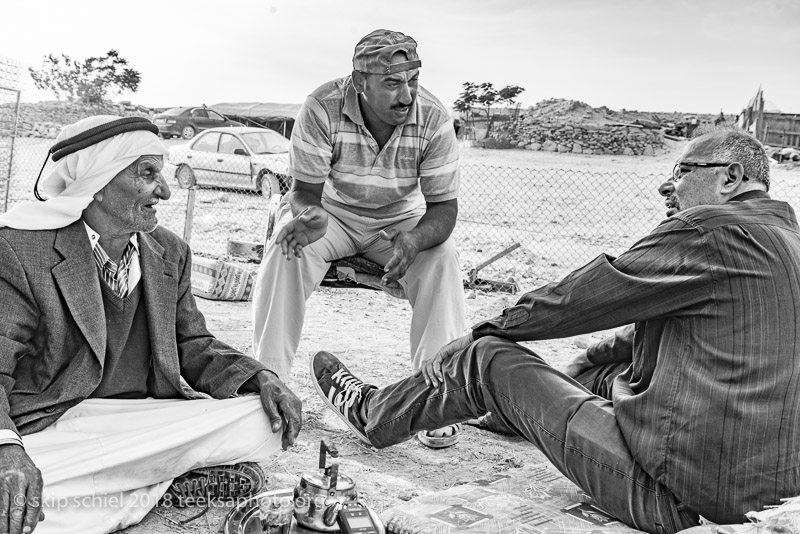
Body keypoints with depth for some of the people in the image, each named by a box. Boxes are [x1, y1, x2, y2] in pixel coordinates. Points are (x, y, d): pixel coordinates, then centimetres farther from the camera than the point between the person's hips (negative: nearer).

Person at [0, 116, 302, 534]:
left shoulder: (170, 252, 10)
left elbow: (191, 344, 15)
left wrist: (258, 378, -5)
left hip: (145, 421, 6)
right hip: (47, 429, -5)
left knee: (265, 421, -16)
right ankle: (155, 485, -17)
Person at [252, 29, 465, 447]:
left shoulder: (434, 119, -21)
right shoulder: (322, 108, -25)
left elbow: (444, 208, -19)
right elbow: (306, 191, -20)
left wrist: (415, 239, -43)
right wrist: (308, 217, -45)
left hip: (401, 219, 1)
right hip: (331, 210, 0)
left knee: (442, 260, -27)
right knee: (285, 251, -29)